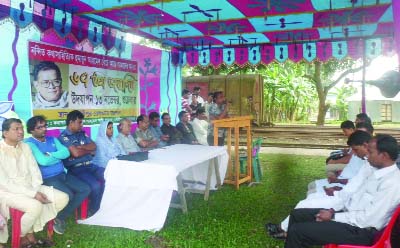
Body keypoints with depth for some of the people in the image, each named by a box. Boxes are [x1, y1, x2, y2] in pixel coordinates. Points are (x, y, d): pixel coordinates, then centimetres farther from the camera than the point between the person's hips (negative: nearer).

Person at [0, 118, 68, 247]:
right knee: (35, 206, -34)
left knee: (63, 198, -9)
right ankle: (21, 237, -3)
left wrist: (36, 191, -11)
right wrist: (33, 194, -23)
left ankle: (30, 232, -1)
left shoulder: (25, 146, 6)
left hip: (30, 187, 7)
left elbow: (34, 170, 7)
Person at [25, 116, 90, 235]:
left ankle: (61, 217, 3)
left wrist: (50, 155, -15)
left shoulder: (52, 139, 14)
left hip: (62, 174, 8)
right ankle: (57, 218, 4)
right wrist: (58, 156, -4)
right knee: (68, 195, -29)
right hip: (47, 178, -7)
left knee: (85, 189, -5)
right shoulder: (29, 143, -7)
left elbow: (66, 153, -1)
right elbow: (43, 161, -21)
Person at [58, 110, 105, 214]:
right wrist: (88, 150, 2)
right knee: (96, 185, -28)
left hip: (90, 165, 7)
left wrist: (80, 147, -9)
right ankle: (94, 211, -4)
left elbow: (93, 146, 7)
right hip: (75, 169, -7)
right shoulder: (63, 137, -5)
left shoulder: (82, 134, 18)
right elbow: (76, 153, -16)